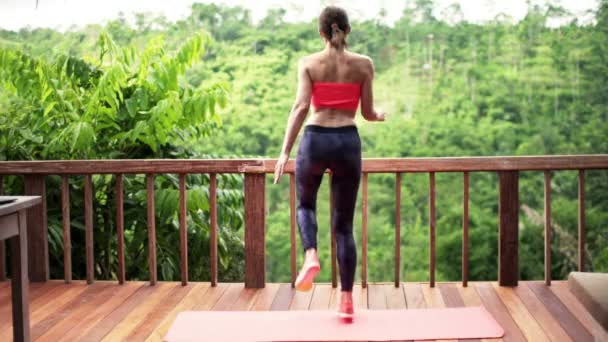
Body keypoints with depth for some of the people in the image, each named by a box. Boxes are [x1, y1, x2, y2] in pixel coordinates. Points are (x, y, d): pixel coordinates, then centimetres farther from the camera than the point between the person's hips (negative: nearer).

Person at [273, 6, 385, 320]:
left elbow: (301, 107, -9)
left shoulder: (308, 63, 2)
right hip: (348, 142, 1)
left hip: (315, 140, 0)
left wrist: (284, 152, -10)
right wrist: (380, 116, 30)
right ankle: (346, 300, 9)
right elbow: (367, 113, 6)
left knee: (305, 204, 27)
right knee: (343, 224, 10)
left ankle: (310, 257, -2)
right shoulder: (364, 64, 5)